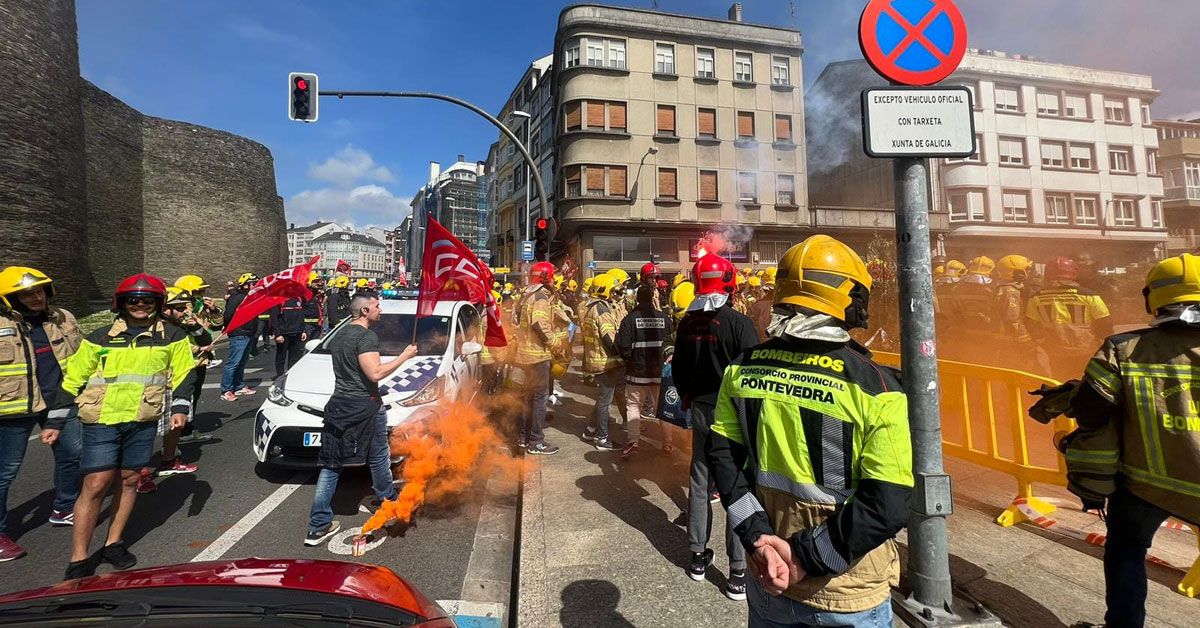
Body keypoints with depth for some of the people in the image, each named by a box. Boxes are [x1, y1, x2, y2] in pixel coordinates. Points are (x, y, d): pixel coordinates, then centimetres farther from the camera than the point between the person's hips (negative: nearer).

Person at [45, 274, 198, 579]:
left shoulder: (172, 337, 3)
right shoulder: (100, 339, 3)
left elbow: (183, 374, 7)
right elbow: (72, 380, 8)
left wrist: (180, 407, -5)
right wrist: (54, 422, 8)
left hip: (143, 422, 1)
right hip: (102, 421, -1)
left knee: (129, 481, 9)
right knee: (96, 485, -4)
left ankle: (113, 544, 25)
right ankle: (79, 558, 9)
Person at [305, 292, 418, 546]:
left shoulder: (337, 336, 14)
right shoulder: (367, 336, -15)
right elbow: (375, 373, -23)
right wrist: (404, 356, -15)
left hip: (338, 405, 7)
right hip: (365, 408, -7)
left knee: (331, 465, 8)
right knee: (379, 458, 14)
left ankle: (318, 527, 9)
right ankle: (388, 500, 34)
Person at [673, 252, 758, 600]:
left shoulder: (687, 323, 0)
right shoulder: (739, 323, -16)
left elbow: (678, 369, 9)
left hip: (700, 411, 5)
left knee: (700, 482, 16)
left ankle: (698, 556, 29)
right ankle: (738, 571, 12)